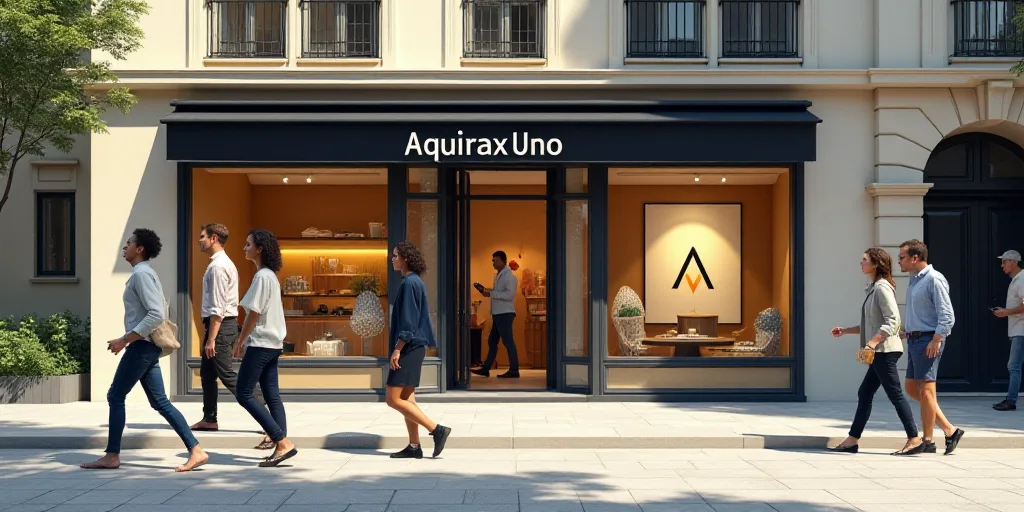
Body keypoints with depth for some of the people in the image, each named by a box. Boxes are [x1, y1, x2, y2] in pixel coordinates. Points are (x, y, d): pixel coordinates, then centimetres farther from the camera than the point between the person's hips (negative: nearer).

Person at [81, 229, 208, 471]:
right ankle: (196, 451, 2)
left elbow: (156, 315, -23)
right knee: (160, 402, 6)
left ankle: (112, 456, 10)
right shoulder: (145, 273, 16)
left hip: (142, 346, -10)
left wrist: (124, 340, -21)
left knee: (116, 396, 1)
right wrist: (127, 339, 20)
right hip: (147, 346, 10)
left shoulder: (141, 274, -14)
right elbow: (160, 310, 22)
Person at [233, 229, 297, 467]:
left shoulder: (262, 276, -15)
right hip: (272, 343, 10)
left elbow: (254, 313, -17)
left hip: (261, 343, -10)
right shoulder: (270, 275, 14)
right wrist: (246, 340, 17)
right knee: (272, 396, 7)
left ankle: (283, 442, -9)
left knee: (244, 394, -5)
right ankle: (281, 445, 5)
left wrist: (239, 342, -8)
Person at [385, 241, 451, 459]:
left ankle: (437, 430, -9)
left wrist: (397, 349, -20)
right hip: (414, 347, 10)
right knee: (406, 398, 10)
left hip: (409, 347, -10)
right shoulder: (414, 282, 15)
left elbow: (408, 320, -20)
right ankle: (414, 447, 12)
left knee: (393, 399, -8)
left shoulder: (410, 283, -15)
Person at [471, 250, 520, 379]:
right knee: (492, 341, 13)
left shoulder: (509, 276, -12)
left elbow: (509, 295, -21)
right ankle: (485, 369, 19)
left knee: (508, 341, -6)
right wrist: (488, 291, 7)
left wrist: (491, 293, -21)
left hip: (505, 314, -10)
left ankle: (514, 370, -2)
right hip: (498, 314, 10)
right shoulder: (499, 275, 17)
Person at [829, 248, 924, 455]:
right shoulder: (874, 288, 16)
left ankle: (914, 440, 2)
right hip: (880, 352, 10)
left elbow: (892, 321, -20)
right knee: (865, 393, 10)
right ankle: (853, 440, 14)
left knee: (895, 395, -5)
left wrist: (872, 342, -25)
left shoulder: (882, 287, -12)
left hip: (885, 350, -10)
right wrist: (845, 331, 19)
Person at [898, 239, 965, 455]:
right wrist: (905, 330, 16)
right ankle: (949, 430, 17)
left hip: (928, 340, -10)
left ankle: (927, 440, 5)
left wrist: (936, 340, -22)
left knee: (926, 390, -4)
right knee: (912, 389, 11)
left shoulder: (934, 279, -13)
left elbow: (946, 315, -17)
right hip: (914, 340, 10)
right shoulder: (914, 280, 15)